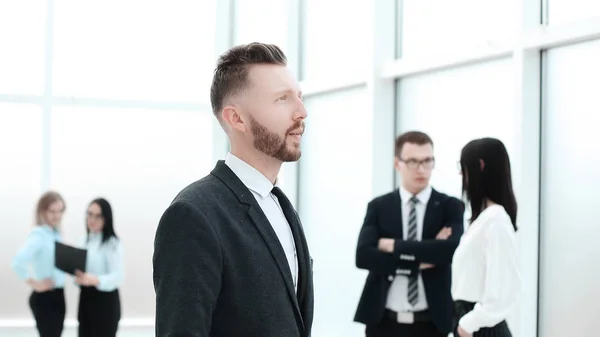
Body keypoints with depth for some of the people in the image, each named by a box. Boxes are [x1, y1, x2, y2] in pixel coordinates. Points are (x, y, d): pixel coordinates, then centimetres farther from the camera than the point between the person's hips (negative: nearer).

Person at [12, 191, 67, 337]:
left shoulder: (56, 234, 8)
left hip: (57, 296, 8)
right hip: (44, 298, -8)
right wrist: (35, 284, -20)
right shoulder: (39, 235, -18)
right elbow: (18, 261, -32)